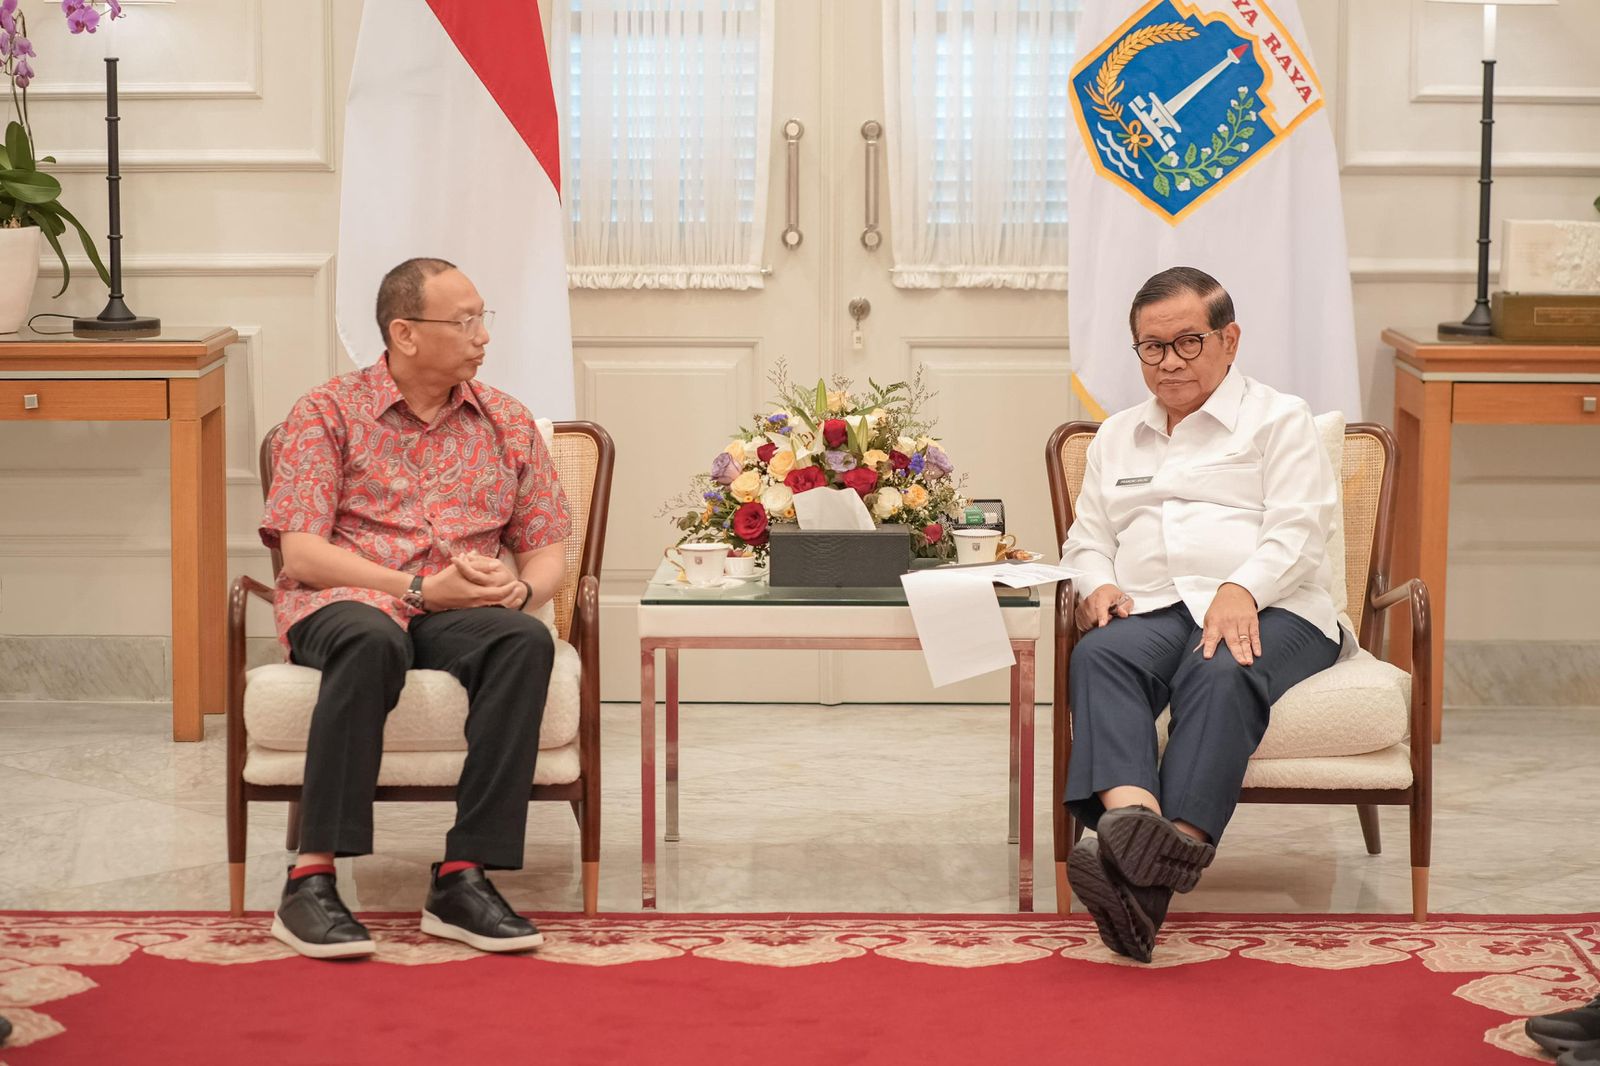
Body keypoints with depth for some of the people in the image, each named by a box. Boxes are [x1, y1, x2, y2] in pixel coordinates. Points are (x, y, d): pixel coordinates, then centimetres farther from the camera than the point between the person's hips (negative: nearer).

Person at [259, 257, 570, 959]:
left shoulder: (508, 424, 15)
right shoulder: (328, 414, 3)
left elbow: (548, 551, 16)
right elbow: (299, 553, -5)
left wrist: (521, 590, -9)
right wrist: (418, 588, -16)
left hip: (458, 612, 3)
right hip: (342, 602, -3)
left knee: (524, 640, -32)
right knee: (372, 641, -40)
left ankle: (463, 877, -33)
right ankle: (312, 879, -38)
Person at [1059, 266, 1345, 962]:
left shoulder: (1278, 420, 15)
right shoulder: (1116, 438, 31)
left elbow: (1296, 531, 1)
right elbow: (1086, 539, 28)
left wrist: (1242, 590, -20)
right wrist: (1098, 584, 2)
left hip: (1269, 611, -3)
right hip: (1152, 610, 4)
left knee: (1221, 674, -39)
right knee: (1099, 657, -33)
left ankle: (1159, 868, -57)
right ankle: (1133, 820, -60)